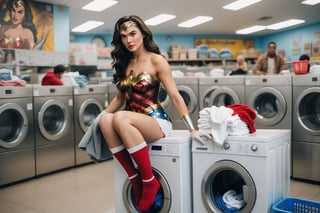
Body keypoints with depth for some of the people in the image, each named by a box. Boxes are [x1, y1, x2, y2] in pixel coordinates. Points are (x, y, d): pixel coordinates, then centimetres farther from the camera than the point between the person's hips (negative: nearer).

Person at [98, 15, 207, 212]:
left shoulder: (156, 60, -5)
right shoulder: (124, 63, 12)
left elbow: (175, 96, -9)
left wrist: (192, 129, -15)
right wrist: (102, 114, 7)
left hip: (158, 122, -5)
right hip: (132, 124, 5)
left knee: (120, 118, -35)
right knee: (105, 119, -27)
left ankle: (149, 181, -21)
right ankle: (134, 178, -17)